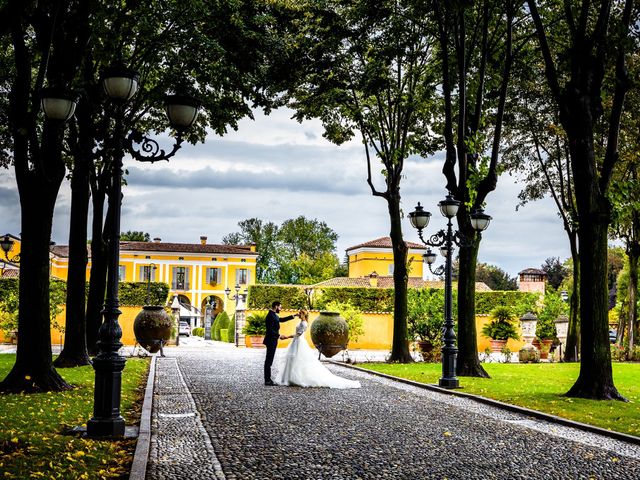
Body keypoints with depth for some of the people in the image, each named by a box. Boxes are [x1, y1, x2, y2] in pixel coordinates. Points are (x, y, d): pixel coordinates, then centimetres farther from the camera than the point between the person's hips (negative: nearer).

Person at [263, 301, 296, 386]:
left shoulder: (274, 315, 14)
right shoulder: (270, 316, -17)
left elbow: (281, 319, 29)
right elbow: (270, 330, -23)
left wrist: (294, 316, 28)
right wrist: (279, 336, -20)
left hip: (272, 341, 10)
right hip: (271, 341, -10)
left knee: (269, 361, 11)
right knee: (268, 361, -7)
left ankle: (268, 380, 15)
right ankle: (267, 380, -5)